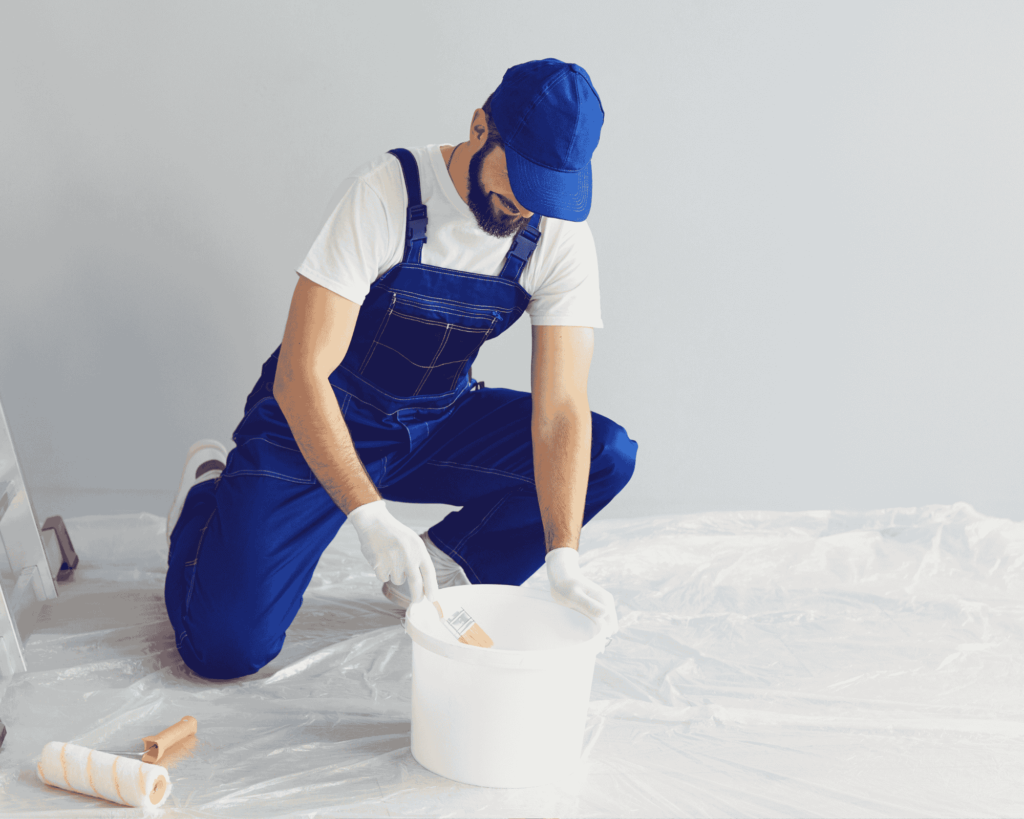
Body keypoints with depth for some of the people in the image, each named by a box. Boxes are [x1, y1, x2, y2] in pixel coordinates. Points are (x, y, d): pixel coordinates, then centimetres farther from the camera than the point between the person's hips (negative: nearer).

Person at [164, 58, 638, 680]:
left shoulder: (561, 235, -14)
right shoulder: (386, 195, -25)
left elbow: (560, 409, -19)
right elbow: (300, 377, -29)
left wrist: (563, 560, -32)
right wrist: (371, 517, -40)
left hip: (437, 424, 4)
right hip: (317, 423, -4)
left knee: (608, 454, -15)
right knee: (226, 648, -16)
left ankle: (443, 569, 2)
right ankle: (212, 488, 15)